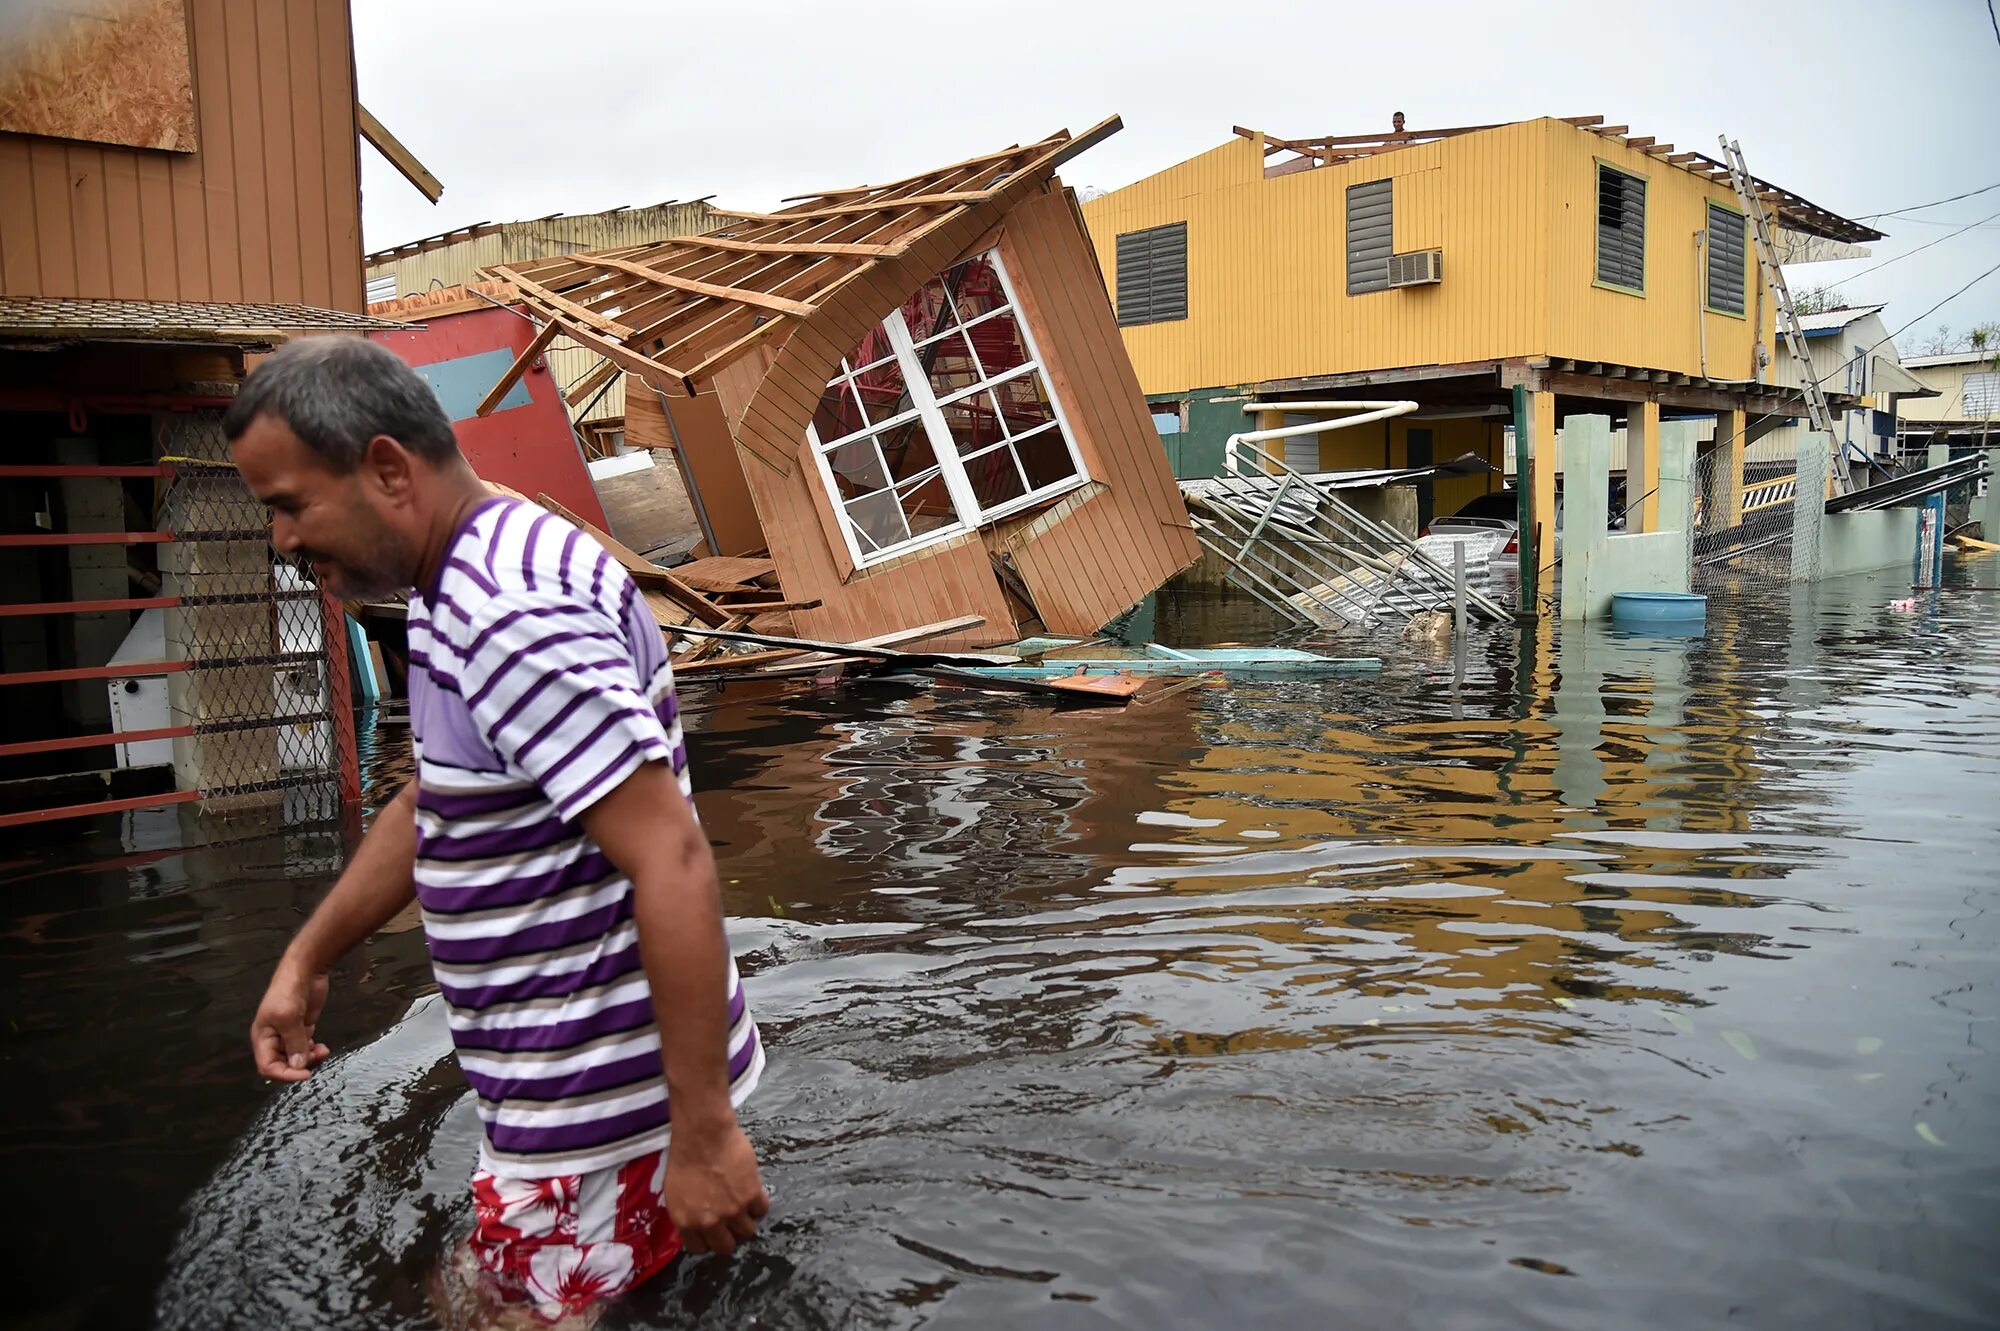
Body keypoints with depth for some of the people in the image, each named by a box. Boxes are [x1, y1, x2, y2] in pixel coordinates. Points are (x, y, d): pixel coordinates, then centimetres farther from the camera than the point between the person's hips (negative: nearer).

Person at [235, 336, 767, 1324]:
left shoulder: (513, 615, -25)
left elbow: (673, 863, -29)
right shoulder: (456, 592, 9)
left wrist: (703, 1132, -27)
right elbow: (431, 806, 22)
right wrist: (304, 961, 23)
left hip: (601, 1110, -10)